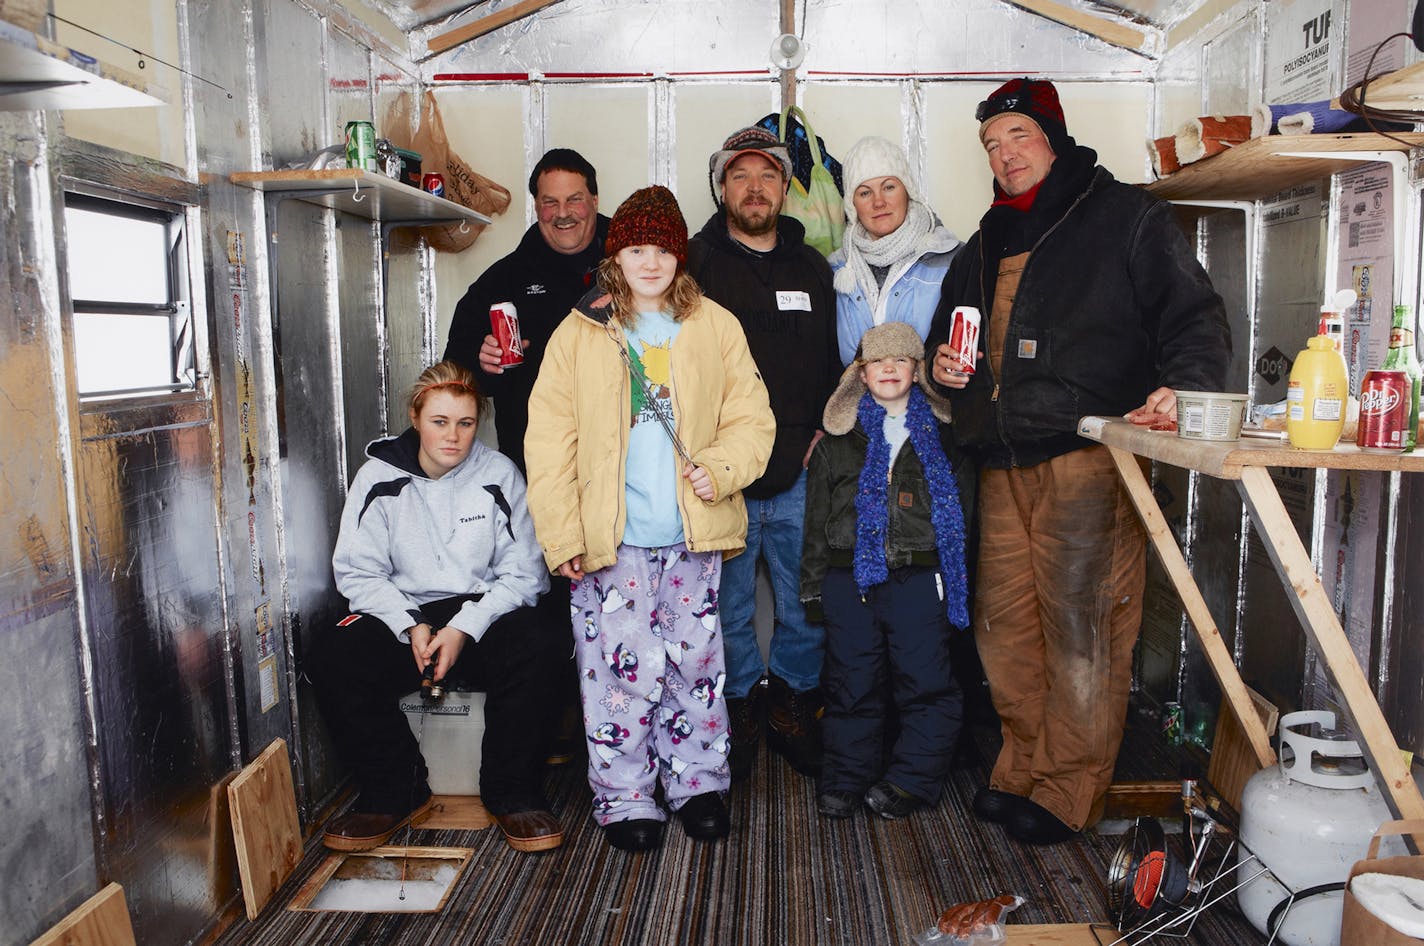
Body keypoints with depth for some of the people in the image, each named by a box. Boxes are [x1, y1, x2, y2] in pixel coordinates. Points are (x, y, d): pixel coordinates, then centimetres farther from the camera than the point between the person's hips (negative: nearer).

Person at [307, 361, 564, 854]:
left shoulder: (499, 476, -1)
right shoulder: (379, 477, 1)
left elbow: (521, 573, -3)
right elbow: (358, 572, -1)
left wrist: (465, 629, -17)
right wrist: (411, 627, -17)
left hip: (484, 611, -1)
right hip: (403, 613, 2)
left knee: (534, 651, -32)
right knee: (331, 659, -25)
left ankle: (511, 793, -9)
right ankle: (396, 792, -5)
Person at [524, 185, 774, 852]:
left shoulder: (715, 327, 8)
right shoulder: (578, 335, 3)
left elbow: (750, 415, 7)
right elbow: (550, 442, -1)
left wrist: (722, 467, -13)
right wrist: (562, 537, -7)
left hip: (694, 533, 2)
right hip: (613, 539, -2)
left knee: (696, 662, 10)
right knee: (623, 669, 0)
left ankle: (697, 784, 28)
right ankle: (624, 799, 18)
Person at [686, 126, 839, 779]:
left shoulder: (812, 269, 16)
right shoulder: (695, 264, 4)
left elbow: (837, 361, 20)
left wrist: (825, 429, 6)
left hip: (800, 474, 3)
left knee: (807, 603, 9)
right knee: (729, 608, 6)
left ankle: (795, 709, 27)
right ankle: (741, 707, 26)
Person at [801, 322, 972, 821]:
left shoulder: (942, 436, 9)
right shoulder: (838, 440, 10)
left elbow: (964, 507, 13)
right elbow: (817, 516, 12)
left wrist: (961, 581, 6)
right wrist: (814, 584, 7)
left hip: (919, 578, 0)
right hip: (850, 578, 1)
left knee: (926, 682, -1)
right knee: (852, 683, 7)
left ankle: (910, 781, 15)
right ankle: (845, 780, 21)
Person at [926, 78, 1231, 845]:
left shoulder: (1125, 218, 5)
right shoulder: (986, 244, 23)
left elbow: (1194, 315, -2)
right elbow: (948, 331, 33)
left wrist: (1183, 384, -21)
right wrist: (944, 365, 10)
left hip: (1089, 460, -6)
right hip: (1003, 466, 7)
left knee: (1082, 628, -4)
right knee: (1005, 625, 10)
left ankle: (1070, 791, 10)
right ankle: (1022, 767, 25)